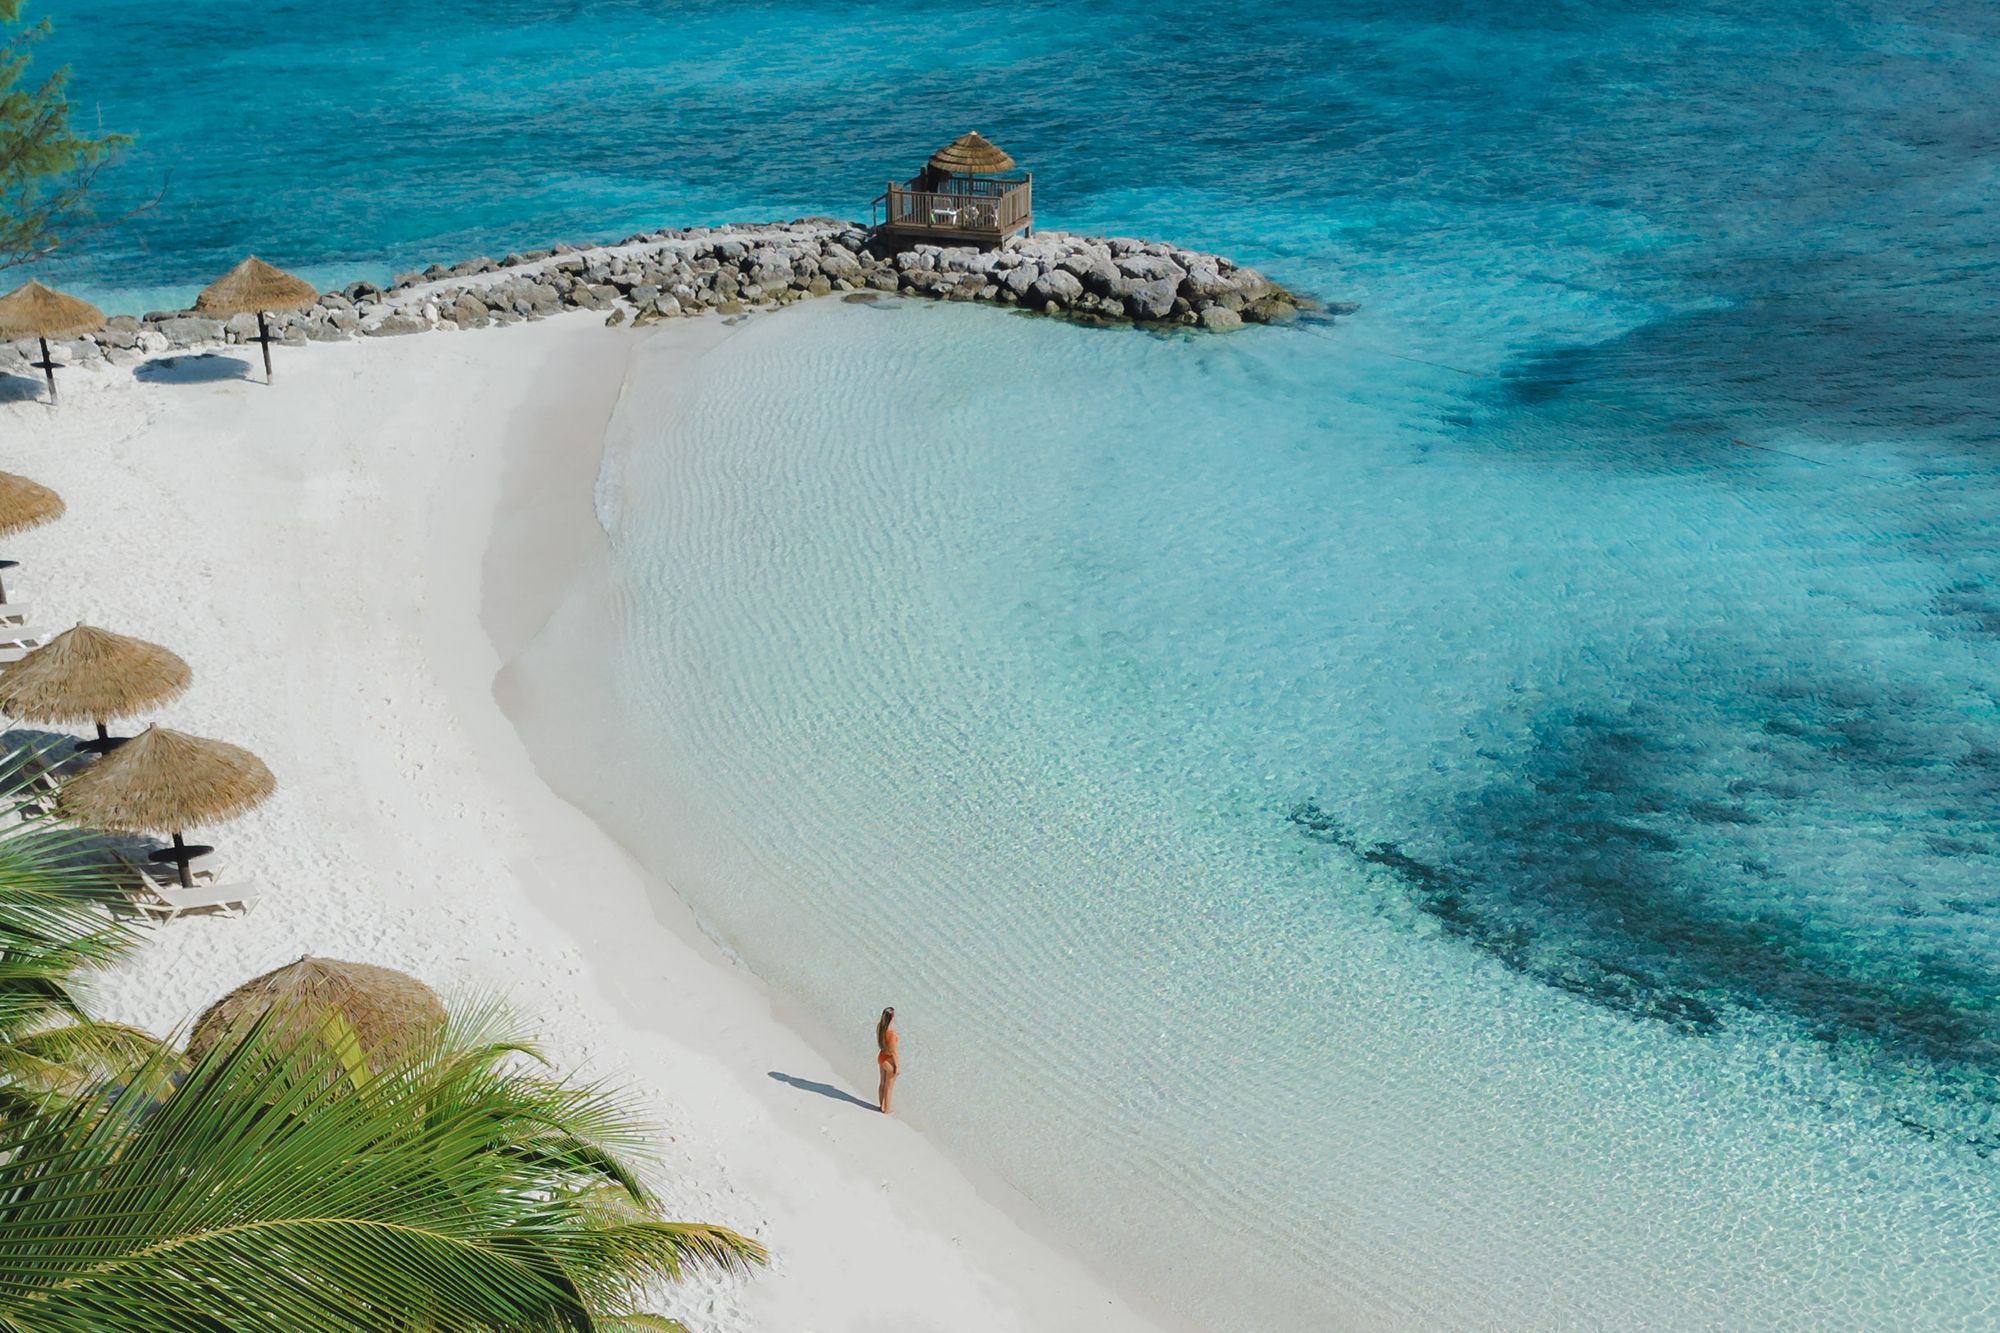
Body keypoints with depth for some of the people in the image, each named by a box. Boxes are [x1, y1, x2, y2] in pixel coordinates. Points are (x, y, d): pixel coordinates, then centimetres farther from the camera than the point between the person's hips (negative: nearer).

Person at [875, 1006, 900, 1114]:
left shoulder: (879, 1025, -10)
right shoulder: (891, 1033, -34)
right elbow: (893, 1051, -26)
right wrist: (897, 1066, -14)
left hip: (881, 1057, 8)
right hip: (890, 1061, -7)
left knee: (883, 1084, 26)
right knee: (889, 1087, 14)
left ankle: (882, 1106, 44)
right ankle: (886, 1110, 31)